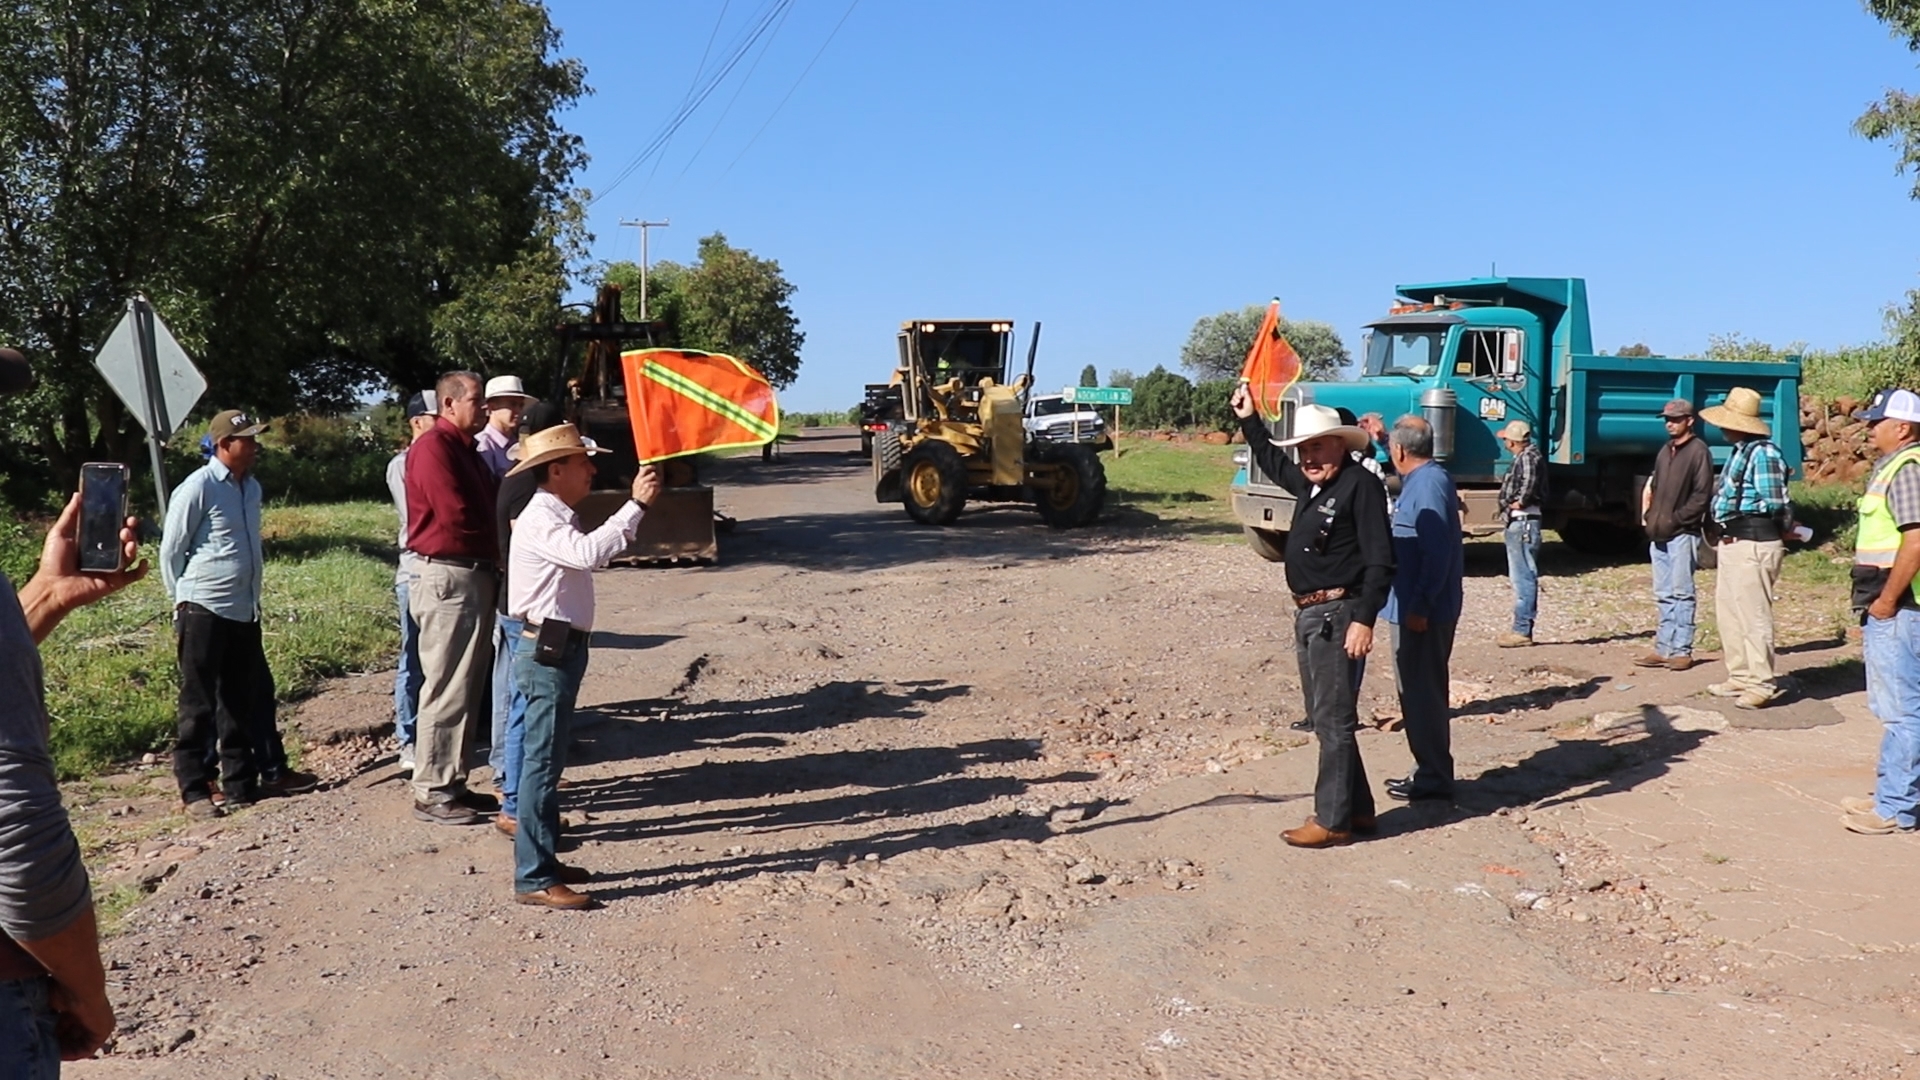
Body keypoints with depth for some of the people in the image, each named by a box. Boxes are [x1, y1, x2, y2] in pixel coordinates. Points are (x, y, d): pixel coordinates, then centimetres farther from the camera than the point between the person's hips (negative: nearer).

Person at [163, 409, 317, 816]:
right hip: (204, 614, -7)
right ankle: (194, 789, 9)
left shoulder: (251, 487, 9)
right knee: (199, 705, 1)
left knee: (244, 701, 13)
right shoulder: (197, 489, -12)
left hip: (244, 612, 7)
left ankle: (240, 781, 22)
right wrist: (183, 603, 1)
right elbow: (170, 553, -6)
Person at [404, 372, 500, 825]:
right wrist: (495, 547, -4)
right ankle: (431, 792, 3)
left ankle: (453, 782, 21)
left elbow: (487, 509, 15)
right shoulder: (433, 447, -12)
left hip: (475, 574, 10)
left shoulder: (467, 449, 18)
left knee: (470, 687, 13)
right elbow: (456, 515, -18)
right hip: (446, 577, -10)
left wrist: (494, 552, -2)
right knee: (446, 689, -5)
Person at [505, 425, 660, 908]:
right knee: (542, 763, -7)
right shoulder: (540, 519, -17)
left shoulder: (560, 517, 16)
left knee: (548, 760, 16)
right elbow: (589, 553, -34)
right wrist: (636, 505, -32)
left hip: (561, 649, 10)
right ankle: (532, 879, -2)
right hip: (547, 651, -10)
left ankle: (542, 860, 26)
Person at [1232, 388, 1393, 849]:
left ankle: (1332, 820, 1)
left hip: (1337, 615, -10)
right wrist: (1248, 420, 33)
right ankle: (1357, 809, 25)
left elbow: (1380, 561, -18)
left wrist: (1363, 620, -24)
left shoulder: (1360, 485, -13)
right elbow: (1274, 463, 37)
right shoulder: (1310, 484, 13)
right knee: (1324, 718, 15)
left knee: (1333, 720, -5)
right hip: (1308, 615, 10)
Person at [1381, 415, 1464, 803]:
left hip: (1421, 611, -10)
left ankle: (1433, 778, 6)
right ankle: (1431, 771, 26)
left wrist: (1420, 607, -25)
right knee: (1421, 691, 16)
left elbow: (1437, 552, -25)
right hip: (1414, 606, 10)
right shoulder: (1422, 480, 12)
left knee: (1421, 693, -2)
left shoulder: (1429, 484, -18)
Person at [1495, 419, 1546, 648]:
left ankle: (1522, 631, -9)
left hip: (1523, 521, -11)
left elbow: (1529, 480, -30)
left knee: (1524, 577, -10)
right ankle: (1521, 629, 20)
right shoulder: (1524, 457, 18)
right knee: (1521, 576, 14)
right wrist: (1514, 503, 1)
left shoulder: (1528, 457, -13)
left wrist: (1519, 502, -17)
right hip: (1518, 522, 11)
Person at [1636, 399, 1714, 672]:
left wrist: (1675, 519, -14)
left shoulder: (1698, 452, -6)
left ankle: (1681, 650, -1)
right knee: (1663, 595, 9)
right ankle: (1664, 648, 13)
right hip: (1659, 534, 7)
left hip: (1683, 534, -7)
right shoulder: (1665, 451, 17)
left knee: (1681, 593, -4)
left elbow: (1702, 495, -11)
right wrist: (1648, 517, 8)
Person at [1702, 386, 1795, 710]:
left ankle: (1762, 684, 2)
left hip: (1753, 545, -11)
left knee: (1753, 615, -5)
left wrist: (1735, 509, -8)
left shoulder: (1763, 453, -16)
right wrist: (1724, 537, 13)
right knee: (1728, 612, 17)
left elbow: (1773, 504, -18)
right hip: (1732, 542, 11)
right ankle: (1740, 676, 26)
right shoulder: (1740, 452, 14)